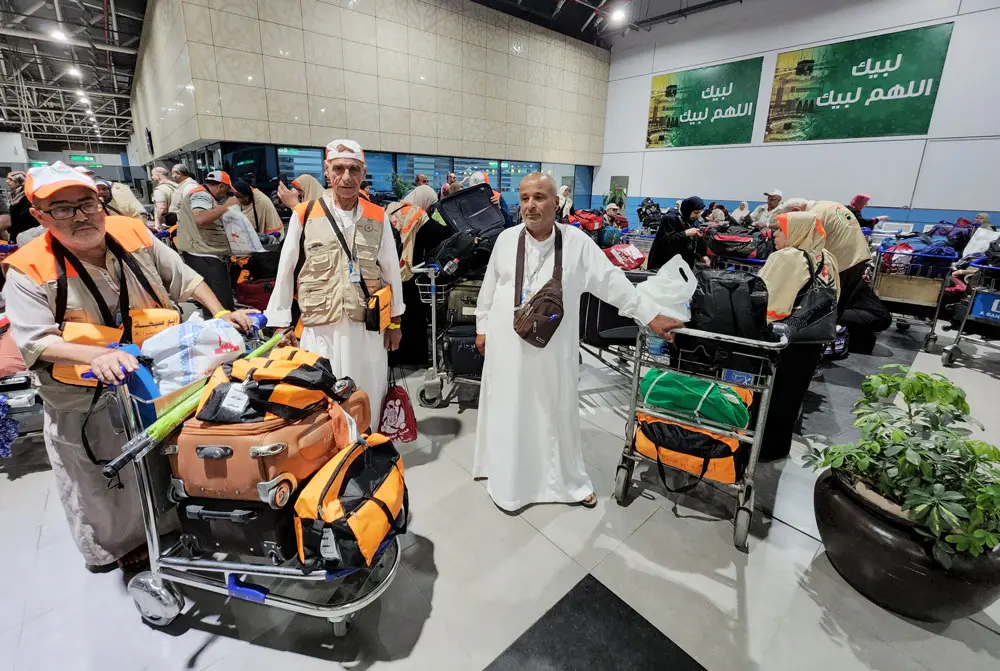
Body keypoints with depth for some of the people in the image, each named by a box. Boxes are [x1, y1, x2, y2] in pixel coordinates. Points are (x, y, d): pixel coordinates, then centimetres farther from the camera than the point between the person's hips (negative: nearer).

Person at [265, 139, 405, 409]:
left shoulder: (378, 217, 2)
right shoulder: (304, 216, -1)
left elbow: (392, 271, 8)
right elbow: (285, 273, 4)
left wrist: (395, 321, 11)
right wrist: (281, 324, 6)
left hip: (368, 327, 1)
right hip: (319, 329, -1)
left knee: (367, 400, 12)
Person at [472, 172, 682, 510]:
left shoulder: (577, 242, -6)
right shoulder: (506, 239, -1)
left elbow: (612, 281, -4)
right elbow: (489, 287, 8)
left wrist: (650, 316, -4)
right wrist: (482, 327, 11)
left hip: (552, 347, -1)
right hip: (507, 343, 1)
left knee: (556, 412, 12)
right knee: (508, 411, 12)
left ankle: (569, 479, 35)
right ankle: (506, 478, 33)